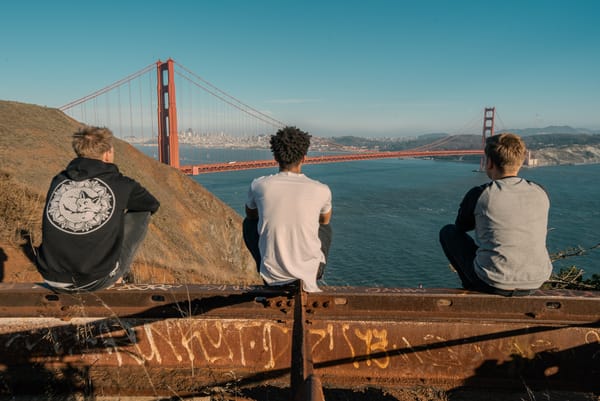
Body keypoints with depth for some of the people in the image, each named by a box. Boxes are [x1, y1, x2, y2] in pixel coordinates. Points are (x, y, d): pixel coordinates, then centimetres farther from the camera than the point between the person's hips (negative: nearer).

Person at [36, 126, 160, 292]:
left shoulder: (58, 181, 6)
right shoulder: (119, 184, -6)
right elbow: (153, 204, 14)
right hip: (96, 281, -5)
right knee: (141, 213, 10)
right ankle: (117, 274, 16)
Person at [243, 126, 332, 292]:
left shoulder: (259, 185, -10)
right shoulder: (321, 190, -11)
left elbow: (251, 214, 13)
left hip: (272, 275, 0)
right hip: (309, 271, 0)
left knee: (249, 223, 24)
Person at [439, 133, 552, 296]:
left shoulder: (479, 194, -12)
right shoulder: (540, 193, 0)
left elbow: (461, 226, 9)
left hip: (493, 283, -4)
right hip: (536, 283, 5)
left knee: (448, 232, 15)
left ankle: (473, 288, 20)